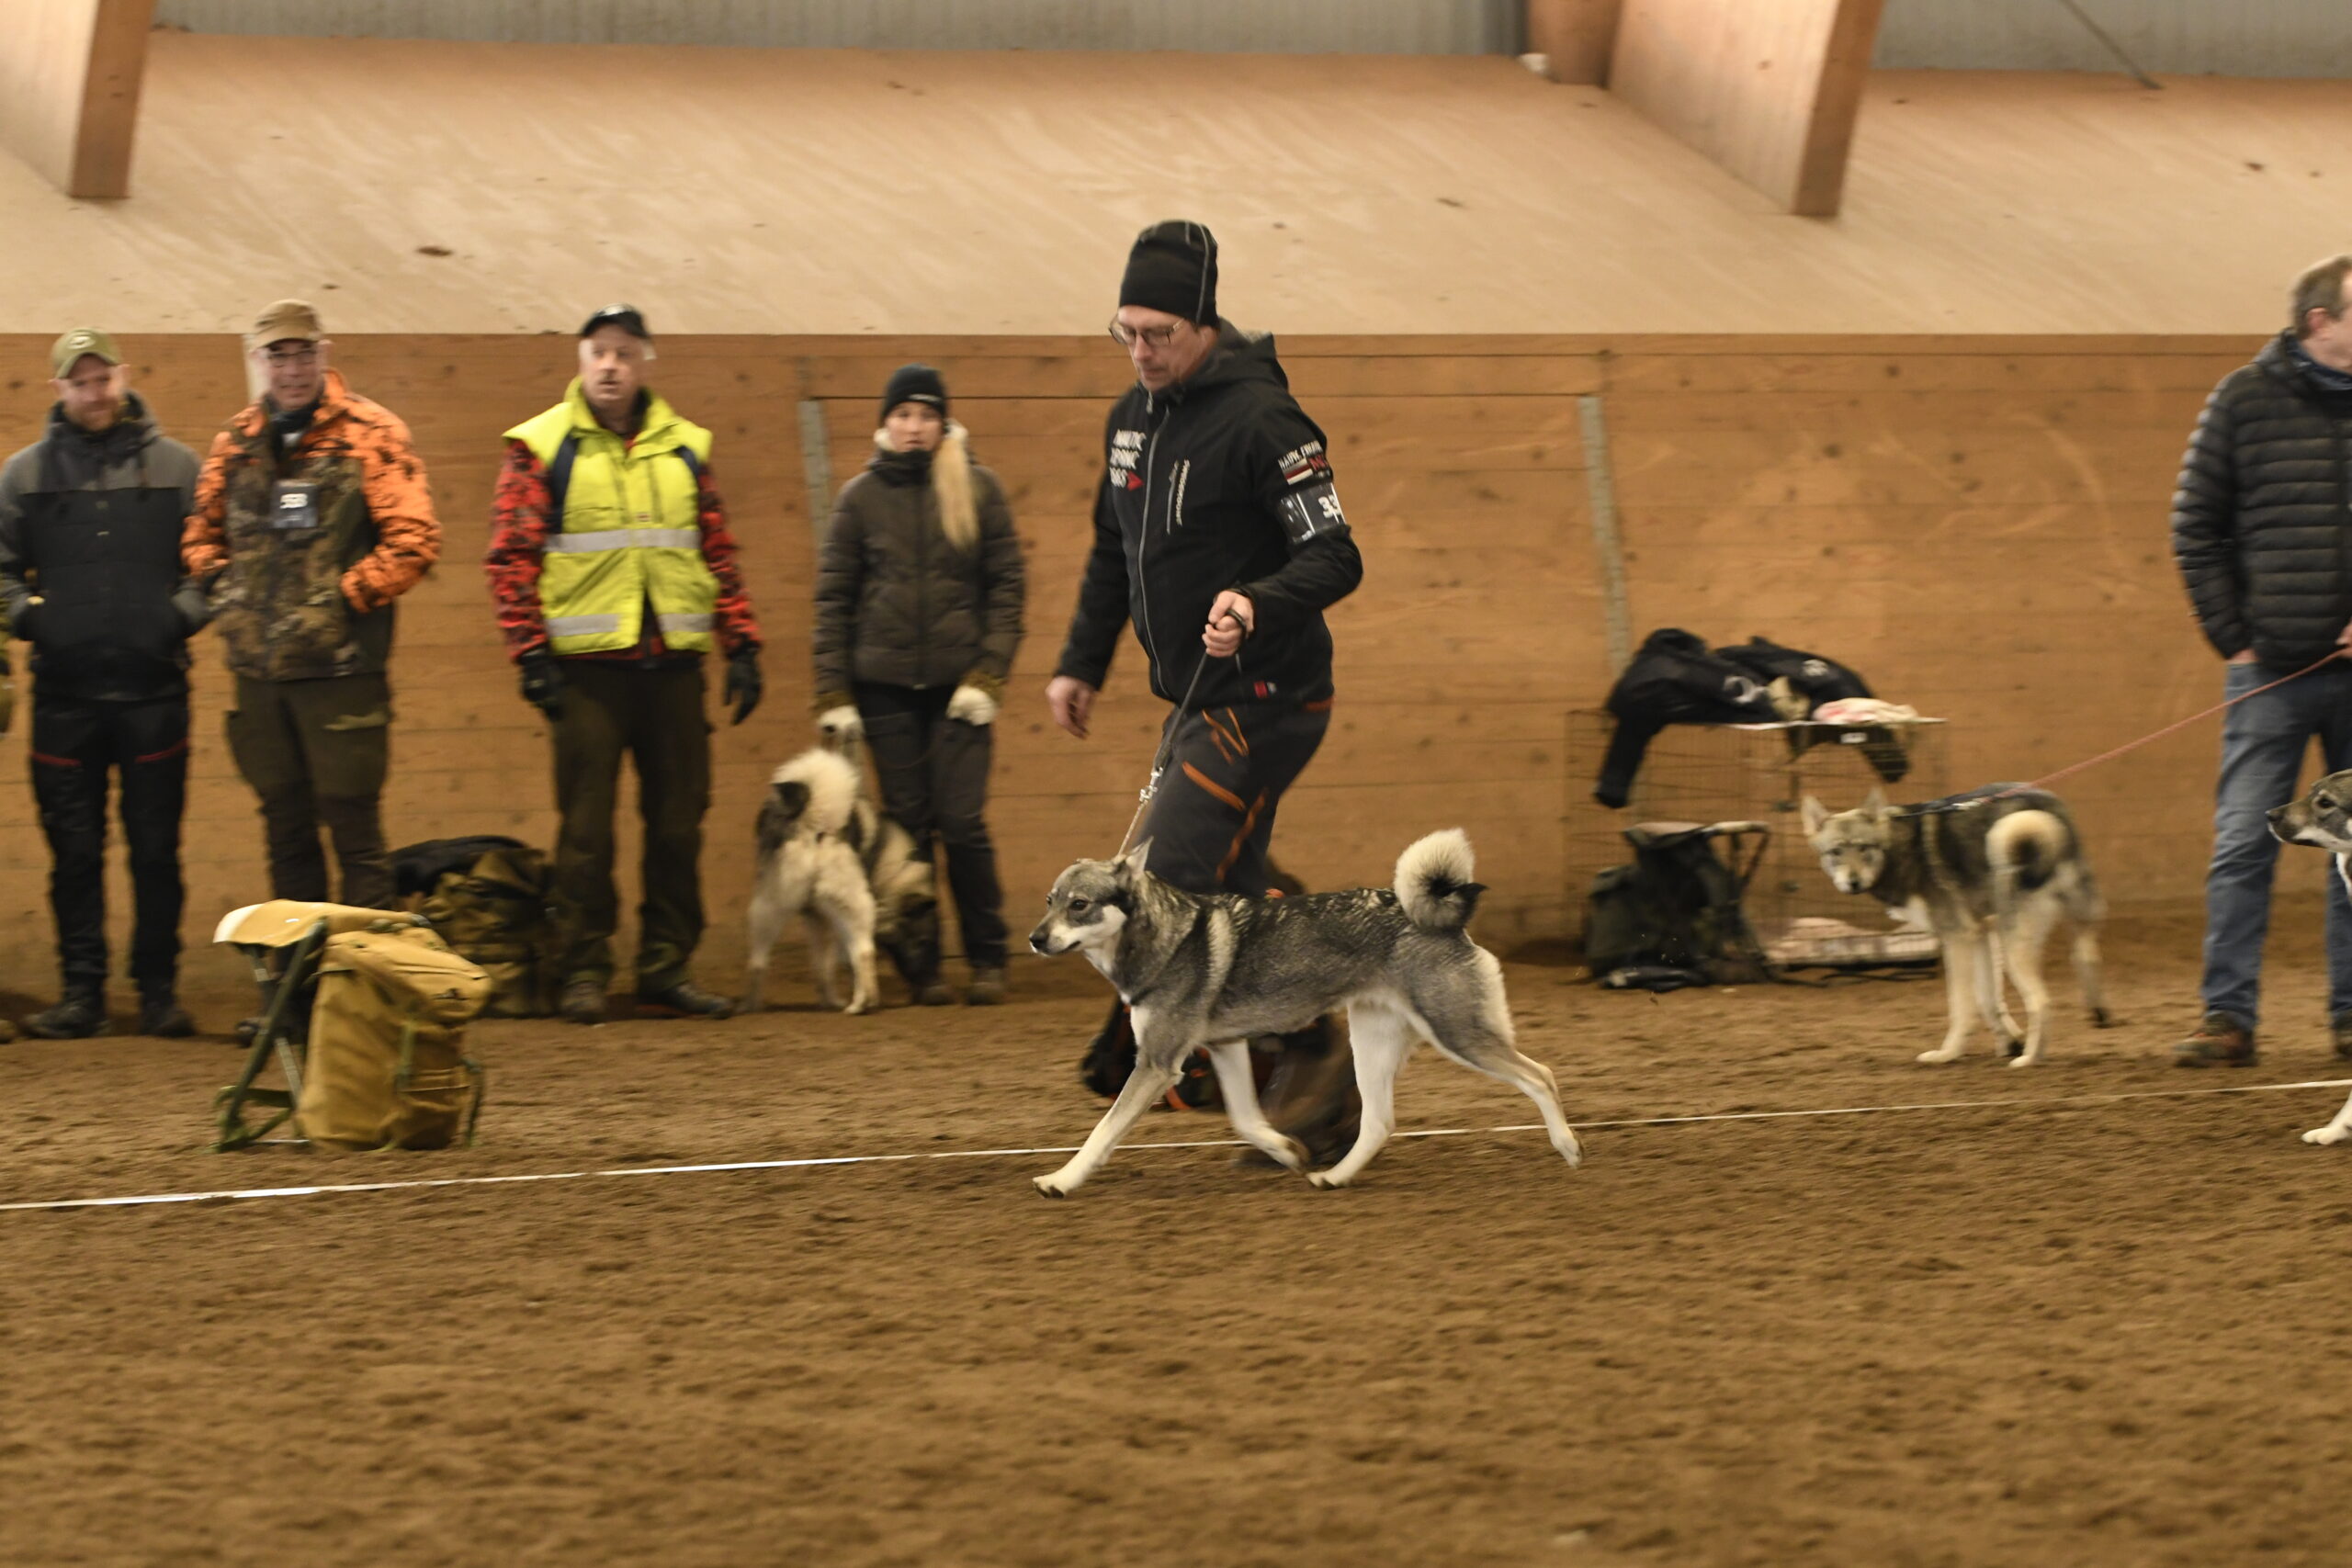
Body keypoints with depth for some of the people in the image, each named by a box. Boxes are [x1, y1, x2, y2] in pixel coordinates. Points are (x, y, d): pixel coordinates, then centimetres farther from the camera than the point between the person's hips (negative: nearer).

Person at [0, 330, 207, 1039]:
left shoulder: (174, 465, 7)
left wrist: (186, 611, -9)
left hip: (154, 688, -1)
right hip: (65, 691, 1)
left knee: (156, 849, 2)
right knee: (74, 852, 3)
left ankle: (159, 989, 9)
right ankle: (81, 992, 9)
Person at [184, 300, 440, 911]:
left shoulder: (371, 434, -5)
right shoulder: (235, 442, 11)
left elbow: (414, 538, -11)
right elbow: (201, 533, 22)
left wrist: (346, 597, -13)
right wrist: (222, 589, 5)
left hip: (341, 669, -5)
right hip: (258, 671, 5)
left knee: (353, 829, -4)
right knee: (285, 831, 13)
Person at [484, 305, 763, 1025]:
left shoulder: (683, 446, 11)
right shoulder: (542, 447, 0)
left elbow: (719, 552, 14)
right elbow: (511, 556, -2)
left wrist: (741, 645, 8)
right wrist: (531, 653, -10)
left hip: (673, 664, 3)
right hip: (588, 667, -3)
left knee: (677, 821, 6)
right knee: (587, 825, -1)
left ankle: (666, 965, 14)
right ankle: (585, 973, 5)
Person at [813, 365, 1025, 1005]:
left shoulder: (977, 489, 3)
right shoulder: (861, 496, 5)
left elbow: (1005, 585, 3)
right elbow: (832, 597, 6)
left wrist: (987, 676, -6)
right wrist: (833, 694, 0)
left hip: (958, 684, -1)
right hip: (886, 683, 1)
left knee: (963, 822, -7)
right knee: (908, 826, 2)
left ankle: (987, 960, 4)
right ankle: (921, 967, 10)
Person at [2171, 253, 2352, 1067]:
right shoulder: (2245, 401, 0)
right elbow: (2196, 529, 2)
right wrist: (2231, 637, -4)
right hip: (2272, 667, -2)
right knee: (2242, 847, -2)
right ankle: (2228, 1019, 1)